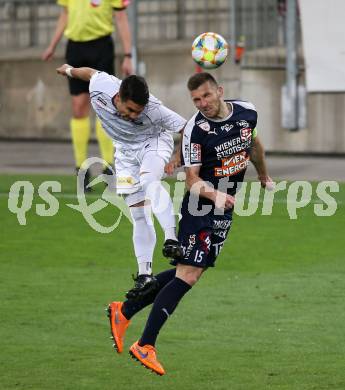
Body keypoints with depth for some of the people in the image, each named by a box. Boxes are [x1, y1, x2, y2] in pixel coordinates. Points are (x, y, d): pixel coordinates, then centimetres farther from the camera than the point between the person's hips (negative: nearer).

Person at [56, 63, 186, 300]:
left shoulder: (153, 110, -36)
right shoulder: (100, 87, -26)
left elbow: (185, 129, -26)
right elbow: (91, 72, -3)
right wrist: (69, 70, 17)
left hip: (154, 141, -4)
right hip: (126, 150, 4)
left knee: (149, 181, -37)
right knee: (138, 214, 1)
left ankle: (171, 240, -44)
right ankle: (145, 275, 4)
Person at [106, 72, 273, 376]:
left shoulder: (247, 112, 0)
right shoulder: (195, 130, -18)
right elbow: (193, 180, -16)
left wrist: (264, 175, 36)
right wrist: (215, 195, -35)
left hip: (225, 209, 7)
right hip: (200, 206, -7)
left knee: (186, 272, 8)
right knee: (188, 275, -14)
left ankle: (124, 311, 19)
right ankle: (145, 345, -9)